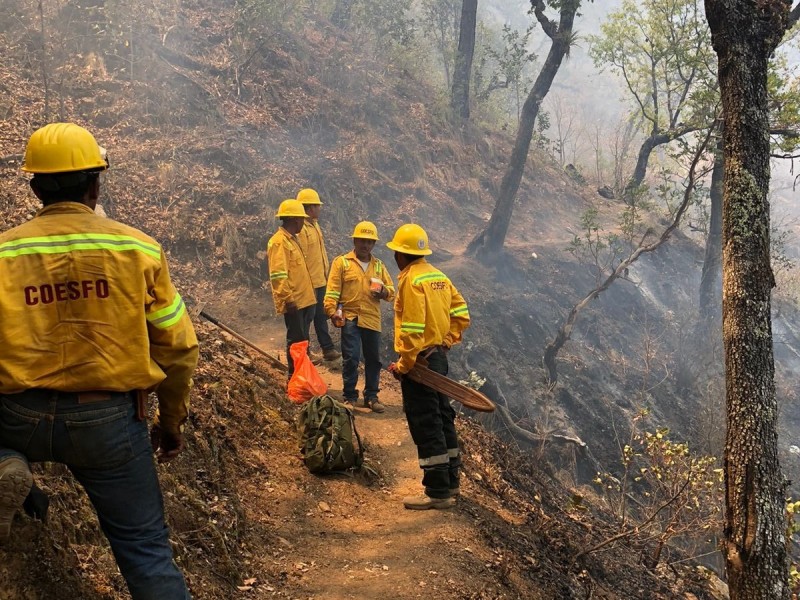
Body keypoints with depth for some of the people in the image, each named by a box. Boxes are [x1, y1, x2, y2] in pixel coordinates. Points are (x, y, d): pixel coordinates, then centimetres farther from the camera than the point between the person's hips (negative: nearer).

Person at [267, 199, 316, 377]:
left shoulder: (292, 239, 17)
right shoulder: (279, 242, -15)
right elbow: (278, 275, -21)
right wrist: (288, 299, -22)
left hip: (304, 300, 10)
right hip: (294, 303, -10)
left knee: (302, 340, 15)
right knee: (296, 341, -4)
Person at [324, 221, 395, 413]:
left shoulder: (378, 265, 13)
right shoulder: (342, 262, 1)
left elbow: (391, 290, 14)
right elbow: (333, 289, -4)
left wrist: (384, 291, -8)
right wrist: (331, 310, -16)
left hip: (372, 320, 4)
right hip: (350, 318, -4)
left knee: (373, 359, 8)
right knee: (350, 359, -4)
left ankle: (371, 396, 20)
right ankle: (350, 396, 10)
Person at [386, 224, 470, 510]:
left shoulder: (411, 280, -18)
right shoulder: (438, 276, 9)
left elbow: (412, 329, -22)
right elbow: (461, 314, 11)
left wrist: (403, 365, -16)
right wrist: (447, 341, 13)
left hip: (419, 360, -9)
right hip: (439, 357, 9)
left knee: (425, 426, -3)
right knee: (442, 419, 17)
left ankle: (438, 492, 3)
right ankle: (450, 483, 28)